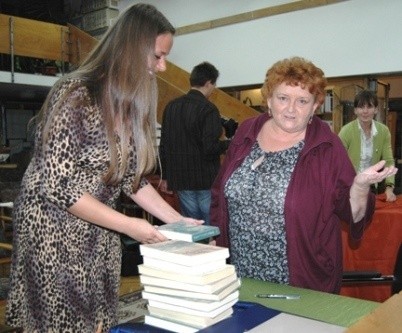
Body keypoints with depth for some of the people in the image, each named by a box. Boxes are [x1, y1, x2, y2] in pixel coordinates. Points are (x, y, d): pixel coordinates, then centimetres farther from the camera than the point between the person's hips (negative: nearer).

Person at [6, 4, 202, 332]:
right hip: (54, 234, -6)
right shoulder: (75, 96, -20)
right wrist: (128, 225, -20)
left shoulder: (130, 103, 3)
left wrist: (176, 219, -2)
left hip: (99, 236, 7)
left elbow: (132, 175, 6)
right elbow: (57, 186, -21)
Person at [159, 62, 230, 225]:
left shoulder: (171, 106, 6)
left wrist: (165, 176, 18)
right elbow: (209, 148, -20)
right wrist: (228, 144, 0)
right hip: (206, 180, -6)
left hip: (180, 179, 6)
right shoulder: (208, 109, -14)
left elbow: (164, 145, 10)